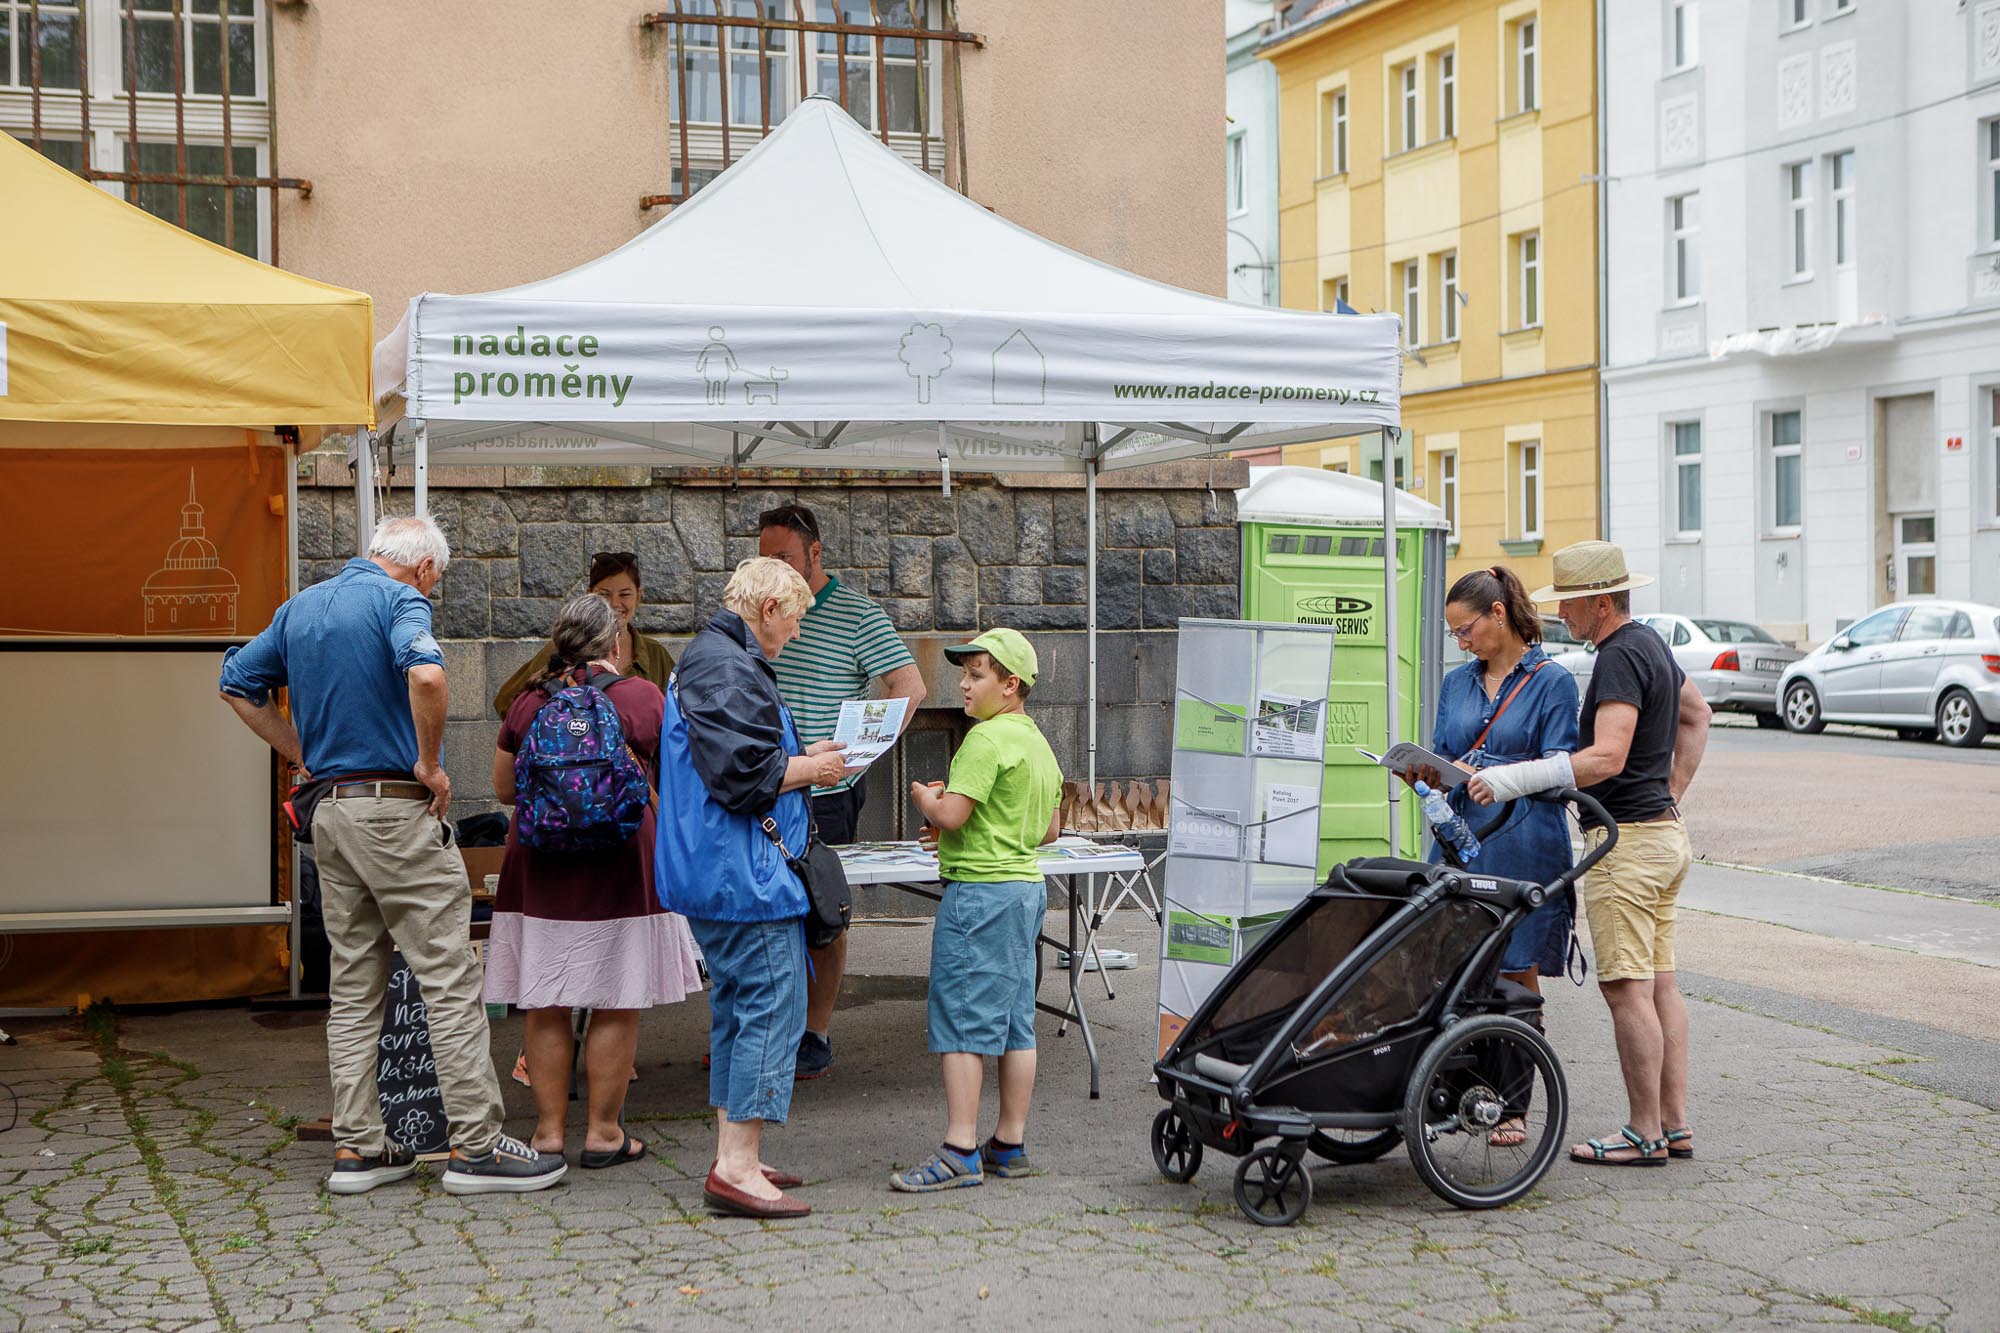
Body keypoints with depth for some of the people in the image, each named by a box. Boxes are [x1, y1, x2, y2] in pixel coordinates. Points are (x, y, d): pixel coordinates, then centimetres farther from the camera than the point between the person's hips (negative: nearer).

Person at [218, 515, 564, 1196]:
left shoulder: (300, 607, 15)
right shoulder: (400, 599, -9)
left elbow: (238, 685, 22)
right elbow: (424, 674, -29)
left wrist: (305, 756, 16)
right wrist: (430, 763, -16)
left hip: (330, 812, 8)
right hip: (397, 809, -8)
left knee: (352, 987, 12)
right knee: (450, 980, -3)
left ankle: (356, 1147, 14)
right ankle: (476, 1144, -1)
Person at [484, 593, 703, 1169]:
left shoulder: (527, 704, 3)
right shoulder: (643, 697, -4)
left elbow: (504, 789, 13)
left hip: (540, 868, 3)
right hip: (620, 864, -2)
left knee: (546, 1005, 8)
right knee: (616, 1005, 4)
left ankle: (548, 1128, 13)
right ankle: (603, 1132, 7)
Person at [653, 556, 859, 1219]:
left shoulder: (705, 659, 19)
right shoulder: (729, 670, -17)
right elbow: (743, 776, -24)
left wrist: (802, 759, 15)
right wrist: (811, 768, -9)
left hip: (713, 871, 12)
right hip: (747, 873, -11)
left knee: (738, 1009, 16)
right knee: (773, 1008, -9)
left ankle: (735, 1159, 22)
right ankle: (737, 1168, -9)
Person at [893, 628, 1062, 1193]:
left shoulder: (988, 738, -15)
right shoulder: (1038, 742, 14)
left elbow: (950, 815, -21)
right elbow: (1051, 829, 20)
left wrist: (925, 797, -1)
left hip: (980, 891, -10)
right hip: (1027, 885, 10)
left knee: (962, 1018, -6)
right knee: (1014, 1020, 11)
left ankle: (960, 1152, -6)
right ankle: (1010, 1145, 17)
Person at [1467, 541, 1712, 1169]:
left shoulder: (1620, 657, -16)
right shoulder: (1651, 645, 16)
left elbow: (1607, 758, -27)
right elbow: (1696, 713, 32)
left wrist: (1516, 778, -29)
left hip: (1626, 839, -10)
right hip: (1663, 832, 10)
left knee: (1628, 989, -7)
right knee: (1660, 984, 11)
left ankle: (1644, 1133, -5)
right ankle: (1675, 1123, 14)